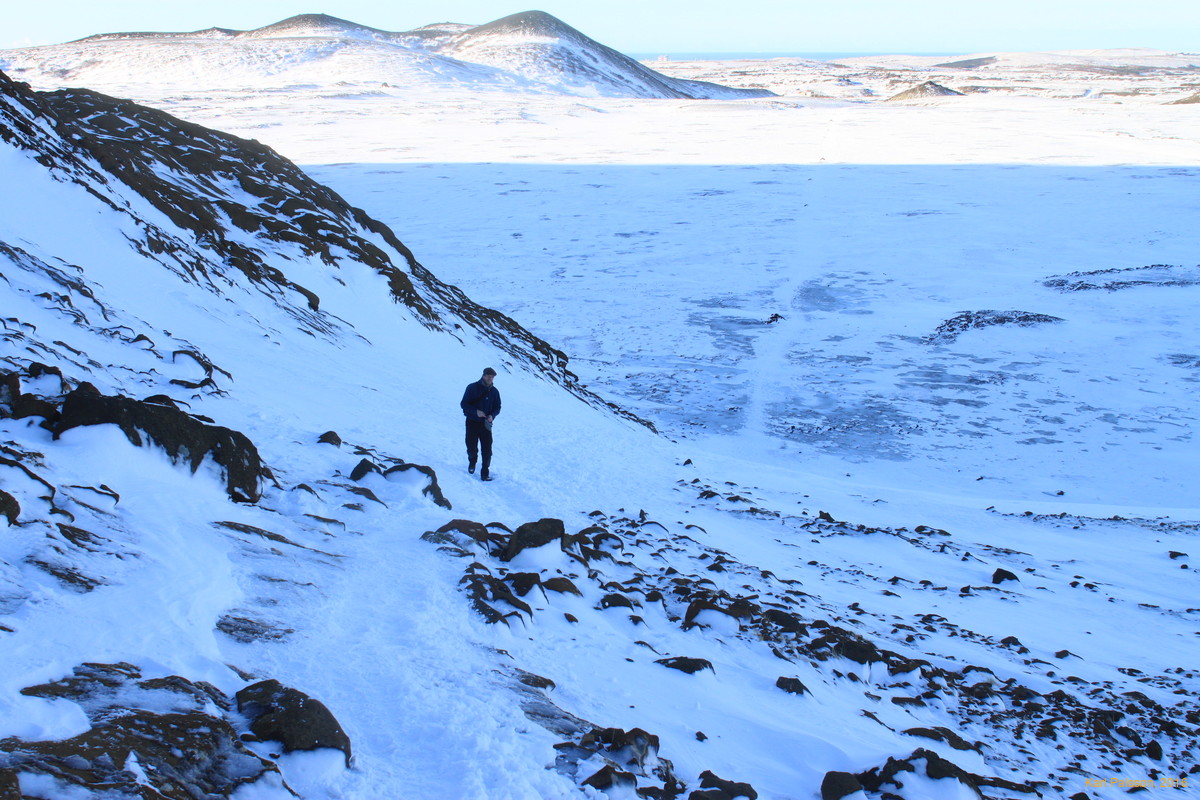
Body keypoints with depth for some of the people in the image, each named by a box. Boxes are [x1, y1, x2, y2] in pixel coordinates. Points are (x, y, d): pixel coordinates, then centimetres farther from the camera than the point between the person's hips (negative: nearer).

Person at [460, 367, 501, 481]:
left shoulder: (494, 391, 3)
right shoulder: (472, 388, -5)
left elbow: (497, 407, 9)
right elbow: (464, 404, -6)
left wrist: (492, 415, -13)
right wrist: (476, 412, -20)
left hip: (486, 424, 2)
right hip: (472, 423, -2)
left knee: (487, 450, -6)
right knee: (472, 448, 1)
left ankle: (485, 473, 2)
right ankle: (472, 462, 35)